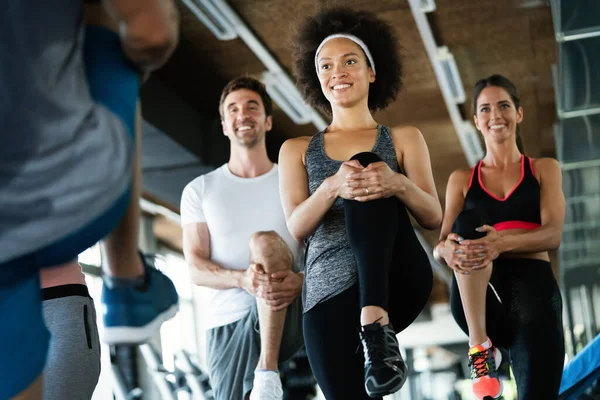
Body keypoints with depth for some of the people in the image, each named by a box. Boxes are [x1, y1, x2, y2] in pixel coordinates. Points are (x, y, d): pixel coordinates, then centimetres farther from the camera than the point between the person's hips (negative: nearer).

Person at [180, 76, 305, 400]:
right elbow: (196, 268, 0)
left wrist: (301, 280, -23)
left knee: (265, 241, -27)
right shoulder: (199, 190, 9)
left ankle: (268, 372, -28)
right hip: (228, 323, 1)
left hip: (285, 319, -1)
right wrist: (242, 279, -22)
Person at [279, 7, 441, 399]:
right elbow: (296, 228, 1)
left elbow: (433, 217, 2)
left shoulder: (403, 139, 14)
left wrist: (397, 184, -22)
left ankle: (377, 325, -35)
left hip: (397, 283, 0)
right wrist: (332, 187, -21)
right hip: (330, 292, 1)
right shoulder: (298, 150, 16)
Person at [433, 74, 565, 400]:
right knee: (467, 224, -27)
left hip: (533, 285, -1)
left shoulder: (544, 169, 13)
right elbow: (440, 246, 8)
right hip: (478, 298, 1)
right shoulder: (462, 180, 16)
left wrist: (503, 243, -26)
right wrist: (447, 250, -19)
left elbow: (553, 234, -3)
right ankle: (480, 346, -27)